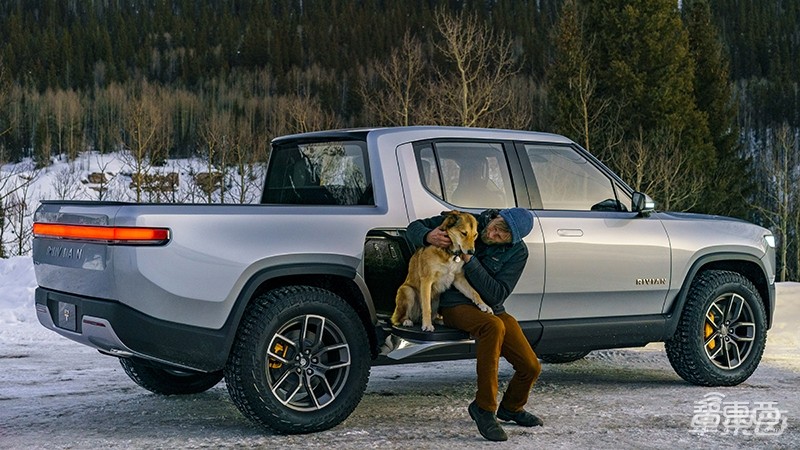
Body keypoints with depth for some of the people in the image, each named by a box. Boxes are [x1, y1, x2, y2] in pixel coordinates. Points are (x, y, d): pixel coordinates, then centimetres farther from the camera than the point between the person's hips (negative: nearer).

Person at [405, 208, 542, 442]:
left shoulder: (517, 253, -6)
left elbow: (497, 295, -17)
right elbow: (414, 228, -2)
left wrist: (470, 261, -25)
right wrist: (428, 236, -26)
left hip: (492, 309, 4)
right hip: (456, 305, -4)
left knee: (531, 367, -7)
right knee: (493, 327, -38)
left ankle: (511, 407, 30)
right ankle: (484, 407, -28)